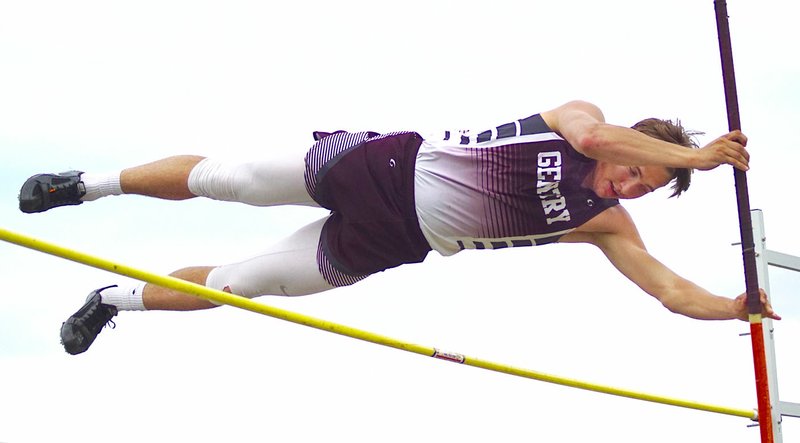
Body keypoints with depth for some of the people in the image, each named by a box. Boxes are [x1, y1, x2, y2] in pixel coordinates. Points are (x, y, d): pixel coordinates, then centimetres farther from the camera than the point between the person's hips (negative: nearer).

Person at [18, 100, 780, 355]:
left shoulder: (606, 227, -2)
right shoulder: (577, 117, -10)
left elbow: (673, 291, -5)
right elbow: (592, 134, -33)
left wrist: (739, 308, -16)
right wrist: (693, 152, -32)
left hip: (388, 246, 3)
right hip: (386, 168, -3)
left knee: (242, 282, 3)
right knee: (225, 180, -1)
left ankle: (115, 298, 26)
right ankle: (87, 185, 25)